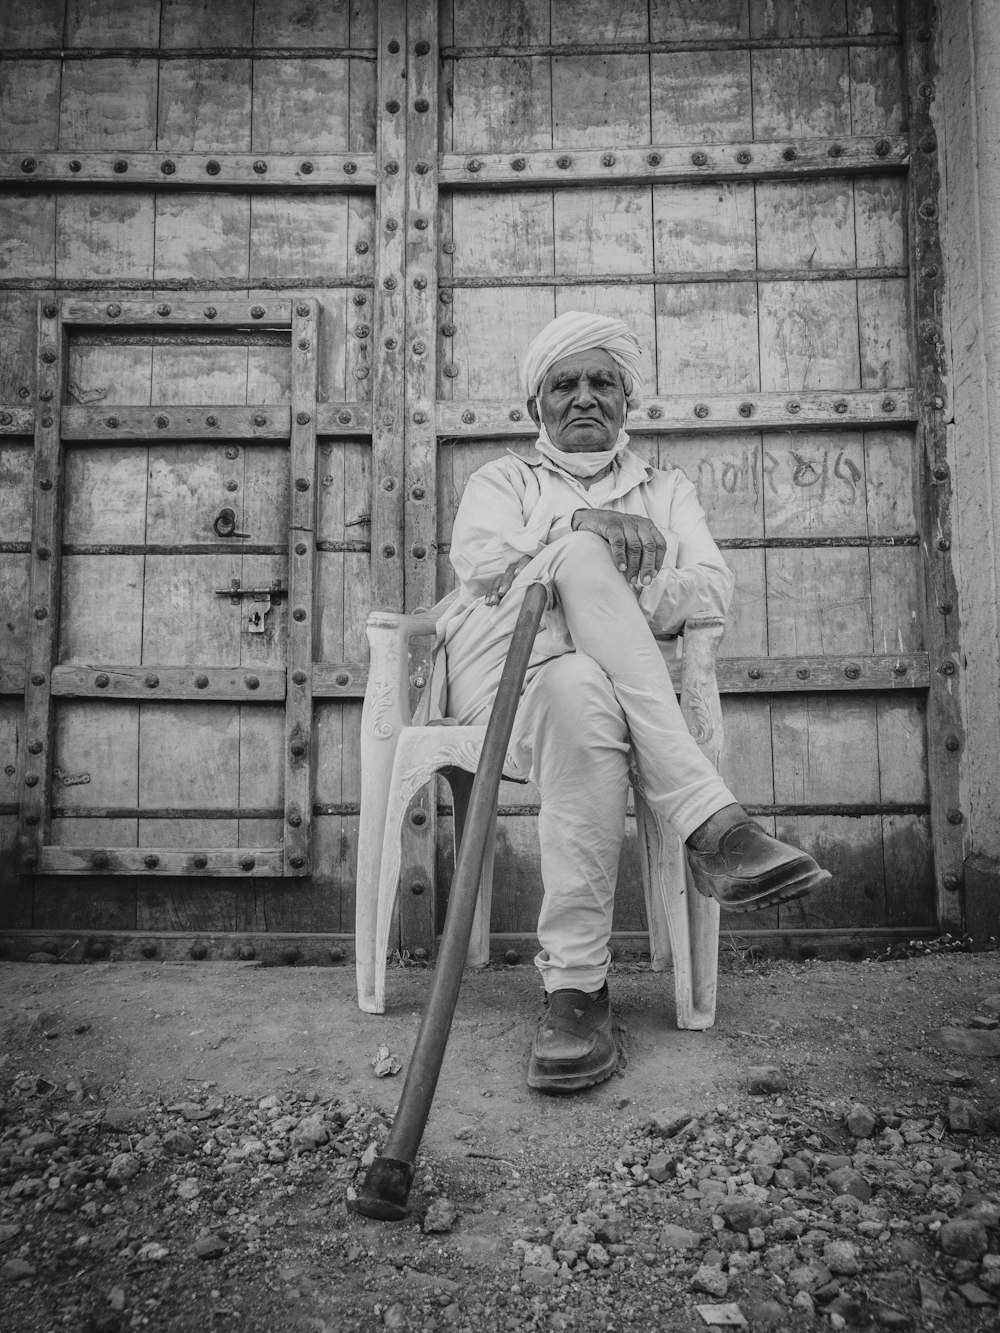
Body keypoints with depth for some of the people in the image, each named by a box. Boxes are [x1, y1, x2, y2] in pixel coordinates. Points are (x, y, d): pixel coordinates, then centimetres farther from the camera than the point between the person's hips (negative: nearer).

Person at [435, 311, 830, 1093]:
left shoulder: (666, 490, 27)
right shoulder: (503, 479, 26)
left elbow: (713, 586, 6)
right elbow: (476, 560, 0)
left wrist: (627, 612, -15)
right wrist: (578, 526, -17)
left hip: (618, 676, 1)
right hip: (499, 665, 0)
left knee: (580, 696, -39)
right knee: (579, 557, -35)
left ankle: (577, 989, -40)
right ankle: (709, 822, -42)